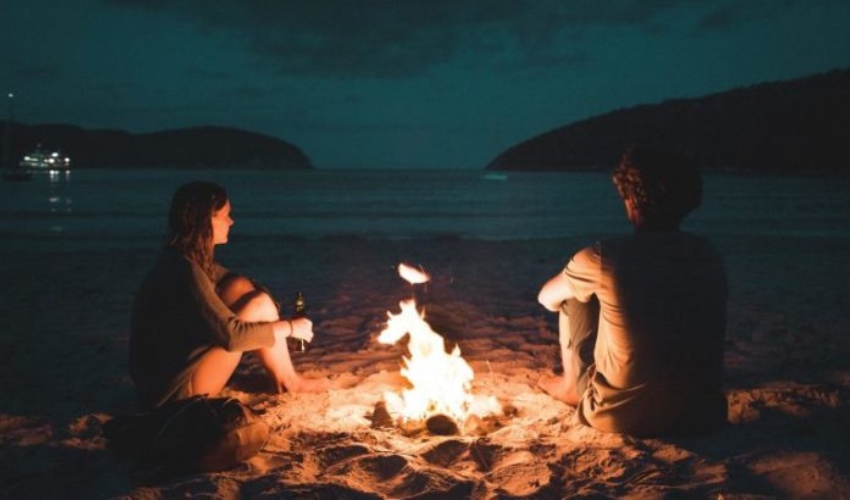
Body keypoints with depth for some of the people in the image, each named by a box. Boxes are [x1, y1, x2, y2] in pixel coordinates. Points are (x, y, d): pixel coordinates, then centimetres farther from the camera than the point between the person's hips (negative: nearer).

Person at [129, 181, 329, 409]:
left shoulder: (186, 260, 5)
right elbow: (233, 335, -26)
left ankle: (281, 375, 4)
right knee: (260, 304, -13)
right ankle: (288, 381, 7)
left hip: (177, 367, 9)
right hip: (175, 390, -9)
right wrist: (290, 327, -13)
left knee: (240, 287, 2)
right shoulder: (184, 271, -24)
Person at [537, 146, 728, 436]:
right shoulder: (709, 256, -3)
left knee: (575, 299, 12)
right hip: (700, 414, 4)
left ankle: (571, 386, 32)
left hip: (621, 415, -4)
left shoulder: (603, 258, -16)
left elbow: (547, 299, 4)